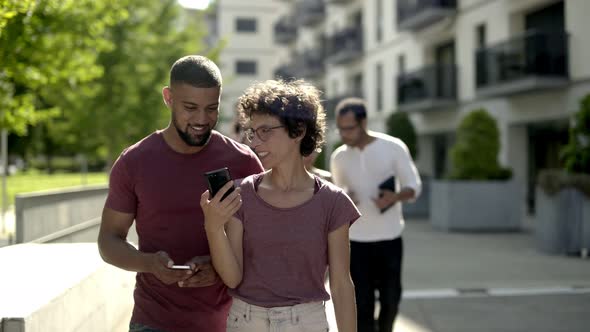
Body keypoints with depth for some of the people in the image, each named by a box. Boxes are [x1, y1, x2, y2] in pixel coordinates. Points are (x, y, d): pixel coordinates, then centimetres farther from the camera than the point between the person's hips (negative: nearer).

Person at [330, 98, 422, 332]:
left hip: (390, 238, -1)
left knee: (390, 297, 10)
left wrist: (396, 197, -25)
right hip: (356, 240, 1)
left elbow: (414, 186, -3)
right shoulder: (339, 157, 0)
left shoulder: (393, 147, -8)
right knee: (362, 303, -2)